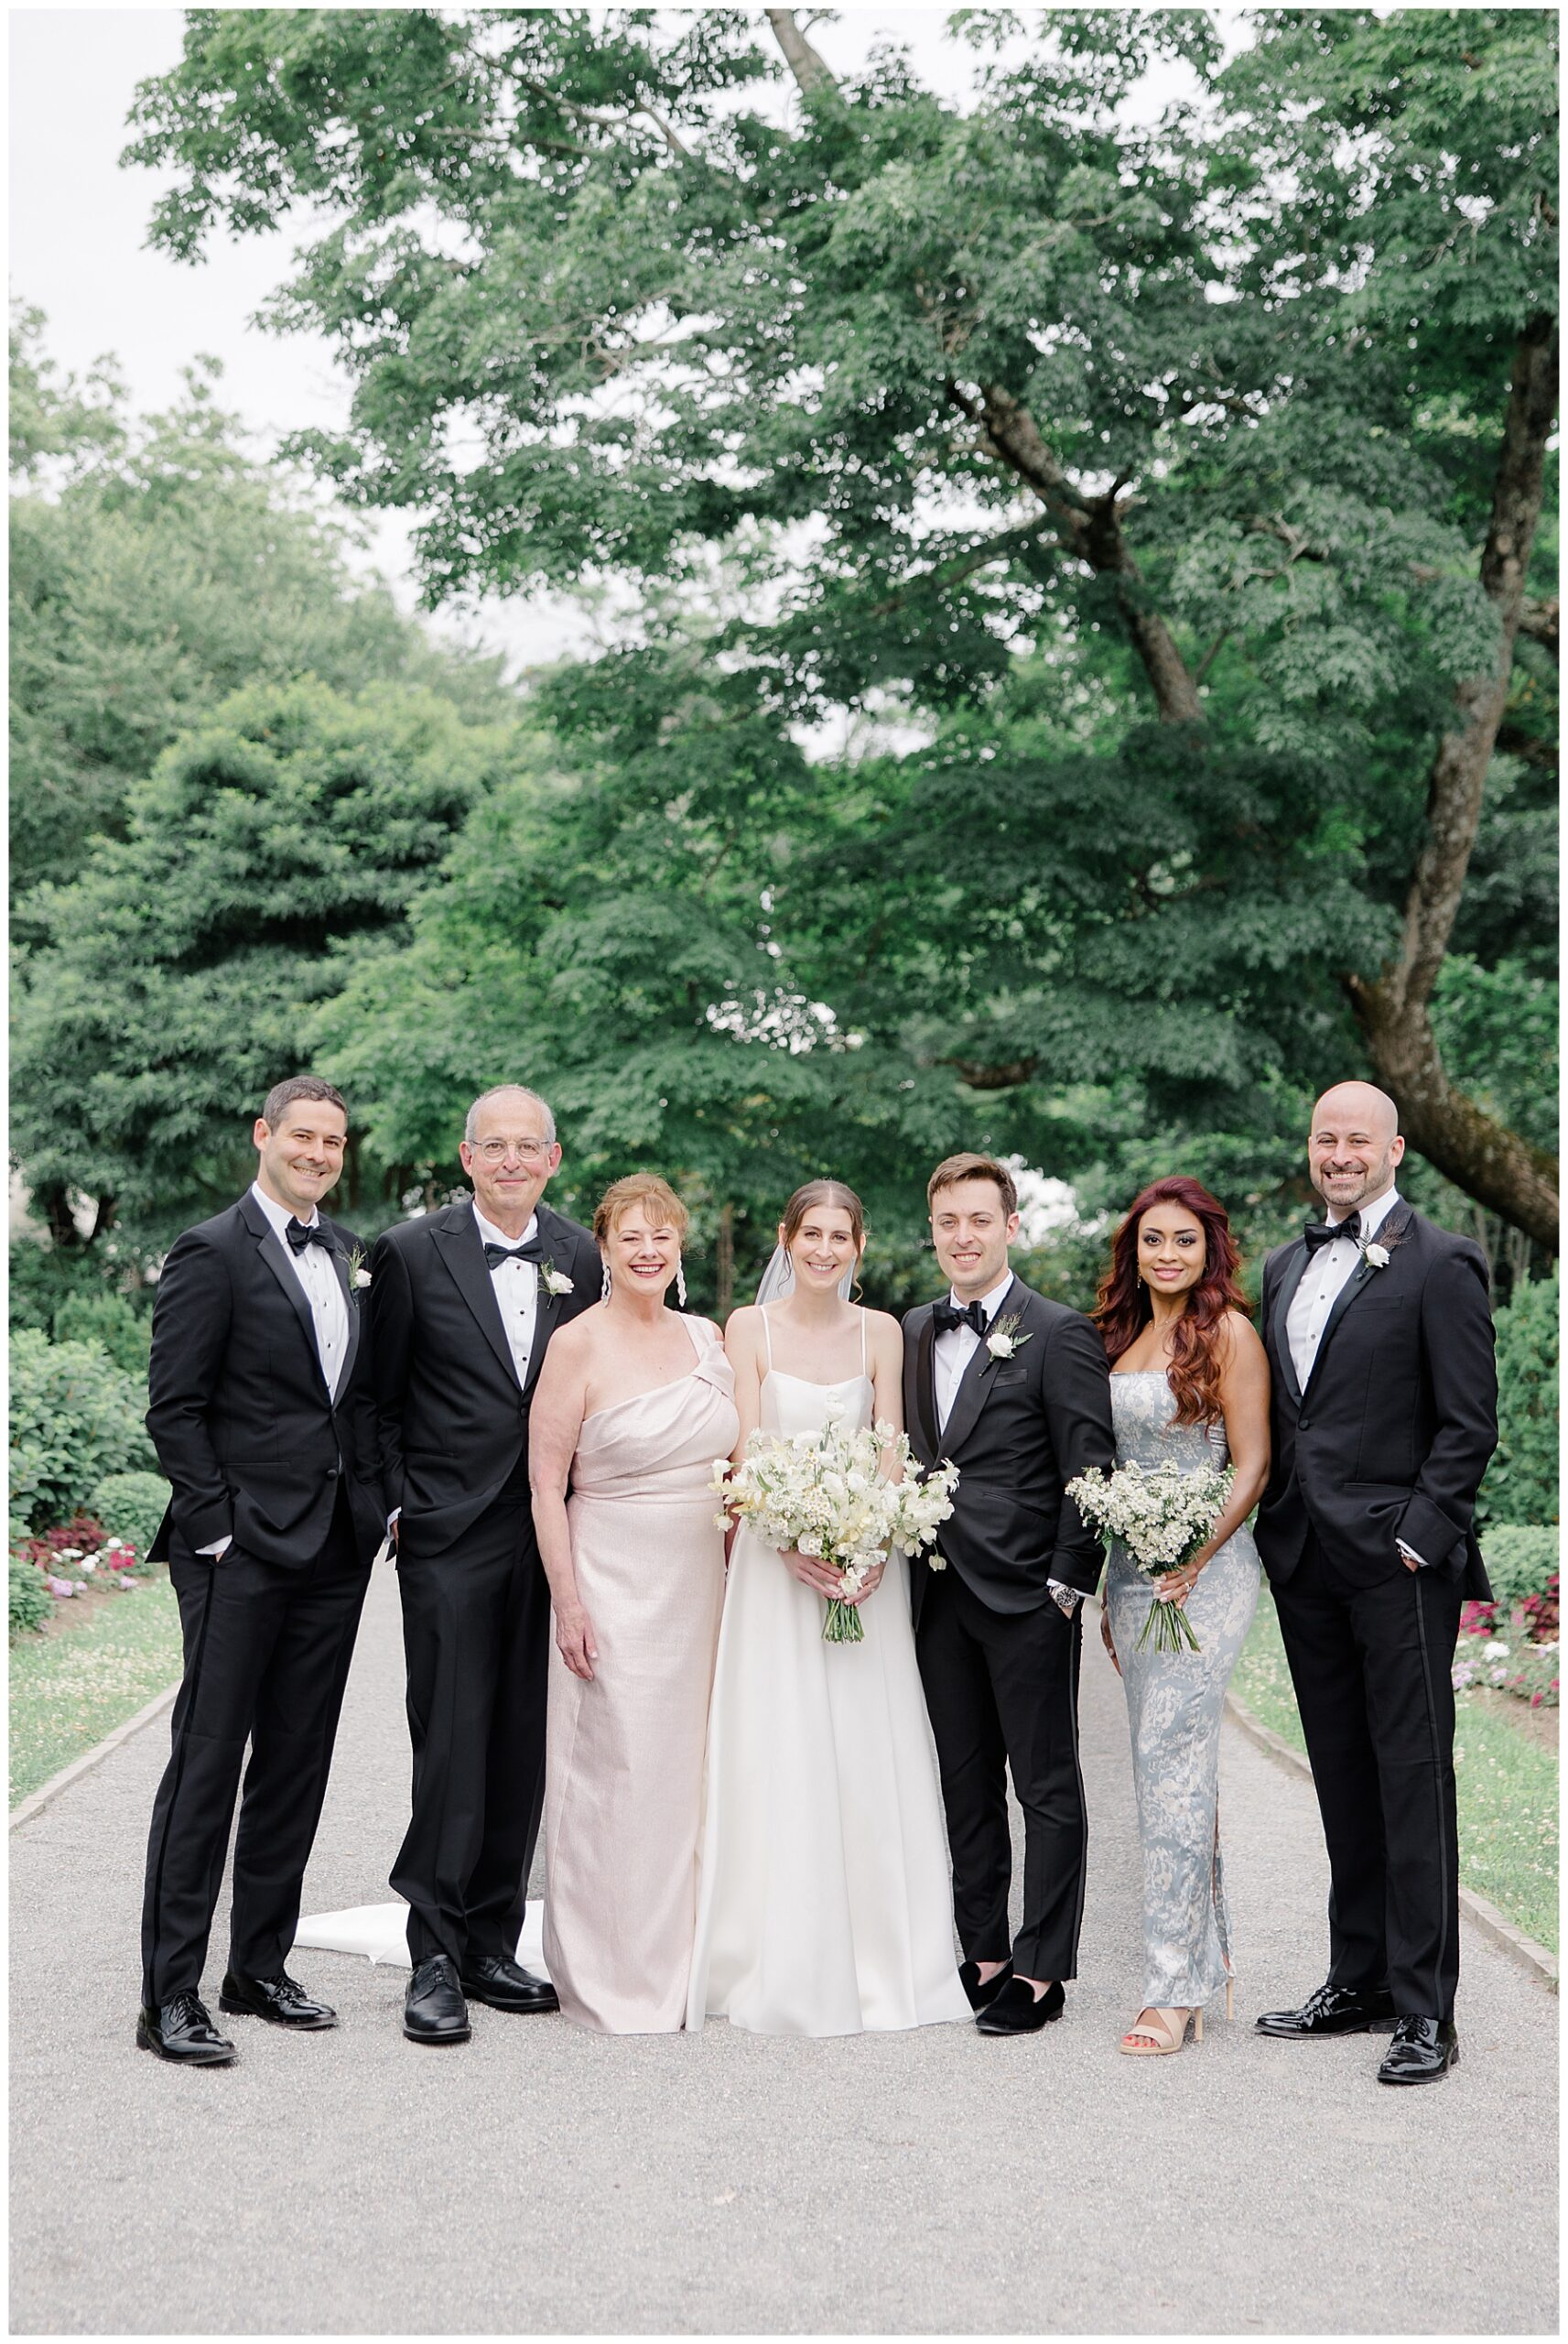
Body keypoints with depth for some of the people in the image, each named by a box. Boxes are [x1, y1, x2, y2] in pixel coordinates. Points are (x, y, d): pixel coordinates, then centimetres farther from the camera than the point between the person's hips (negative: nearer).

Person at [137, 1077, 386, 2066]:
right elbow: (173, 1408, -9)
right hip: (243, 1549, -7)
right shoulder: (213, 1252, -7)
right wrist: (217, 1525, -14)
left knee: (297, 1768, 12)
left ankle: (261, 1967, 23)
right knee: (207, 1764, -3)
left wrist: (379, 1500, 8)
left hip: (334, 1550, 7)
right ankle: (170, 1997, 4)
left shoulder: (351, 1253, 14)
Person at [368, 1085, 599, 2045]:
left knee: (523, 1751, 9)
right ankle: (436, 1958, 4)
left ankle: (492, 1946, 19)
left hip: (549, 1533, 4)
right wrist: (395, 1503, -3)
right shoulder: (412, 1252, -3)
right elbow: (378, 1397, 2)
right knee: (452, 1746, -5)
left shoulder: (581, 1256, 7)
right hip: (449, 1533, -4)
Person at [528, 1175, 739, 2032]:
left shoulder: (706, 1339, 8)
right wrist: (568, 1599, -14)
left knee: (687, 1772, 11)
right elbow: (546, 1483, -10)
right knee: (615, 1776, -2)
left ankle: (681, 1958, 25)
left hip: (699, 1585, 6)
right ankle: (608, 1980, 10)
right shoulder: (579, 1344, -9)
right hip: (613, 1587, -5)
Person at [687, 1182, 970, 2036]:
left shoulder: (880, 1332, 5)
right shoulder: (749, 1327, -1)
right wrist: (794, 1545, -18)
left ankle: (878, 1961, 12)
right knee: (776, 1761, -2)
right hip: (774, 1558, -2)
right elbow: (746, 1455, -6)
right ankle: (781, 1967, 7)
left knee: (868, 1758, 2)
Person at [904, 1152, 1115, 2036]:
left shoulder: (1060, 1333, -7)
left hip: (1028, 1597, -6)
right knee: (966, 1788, 13)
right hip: (940, 1597, 6)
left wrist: (1067, 1584, -13)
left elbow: (1090, 1472, -9)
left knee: (1047, 1788, 3)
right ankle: (982, 1954, 22)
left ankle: (1041, 1970, 8)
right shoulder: (913, 1332, 12)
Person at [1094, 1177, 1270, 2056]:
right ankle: (1209, 1952, 21)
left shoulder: (1228, 1331, -7)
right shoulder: (1127, 1335, 14)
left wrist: (1194, 1563, -18)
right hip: (1133, 1571, 7)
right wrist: (1112, 1595, 16)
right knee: (1171, 1763, 11)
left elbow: (1252, 1465, -10)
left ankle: (1175, 1984, -6)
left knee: (1172, 1758, -11)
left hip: (1205, 1570, -7)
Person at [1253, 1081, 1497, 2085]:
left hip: (1398, 1560, -6)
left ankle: (1426, 2009, 3)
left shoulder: (1440, 1264, -5)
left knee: (1414, 1778, -3)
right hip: (1305, 1560, 7)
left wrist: (1418, 1536, -14)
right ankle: (1361, 1981, 22)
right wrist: (1275, 1529, 11)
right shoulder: (1285, 1268, 16)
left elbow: (1470, 1423, -9)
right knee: (1343, 1779, 12)